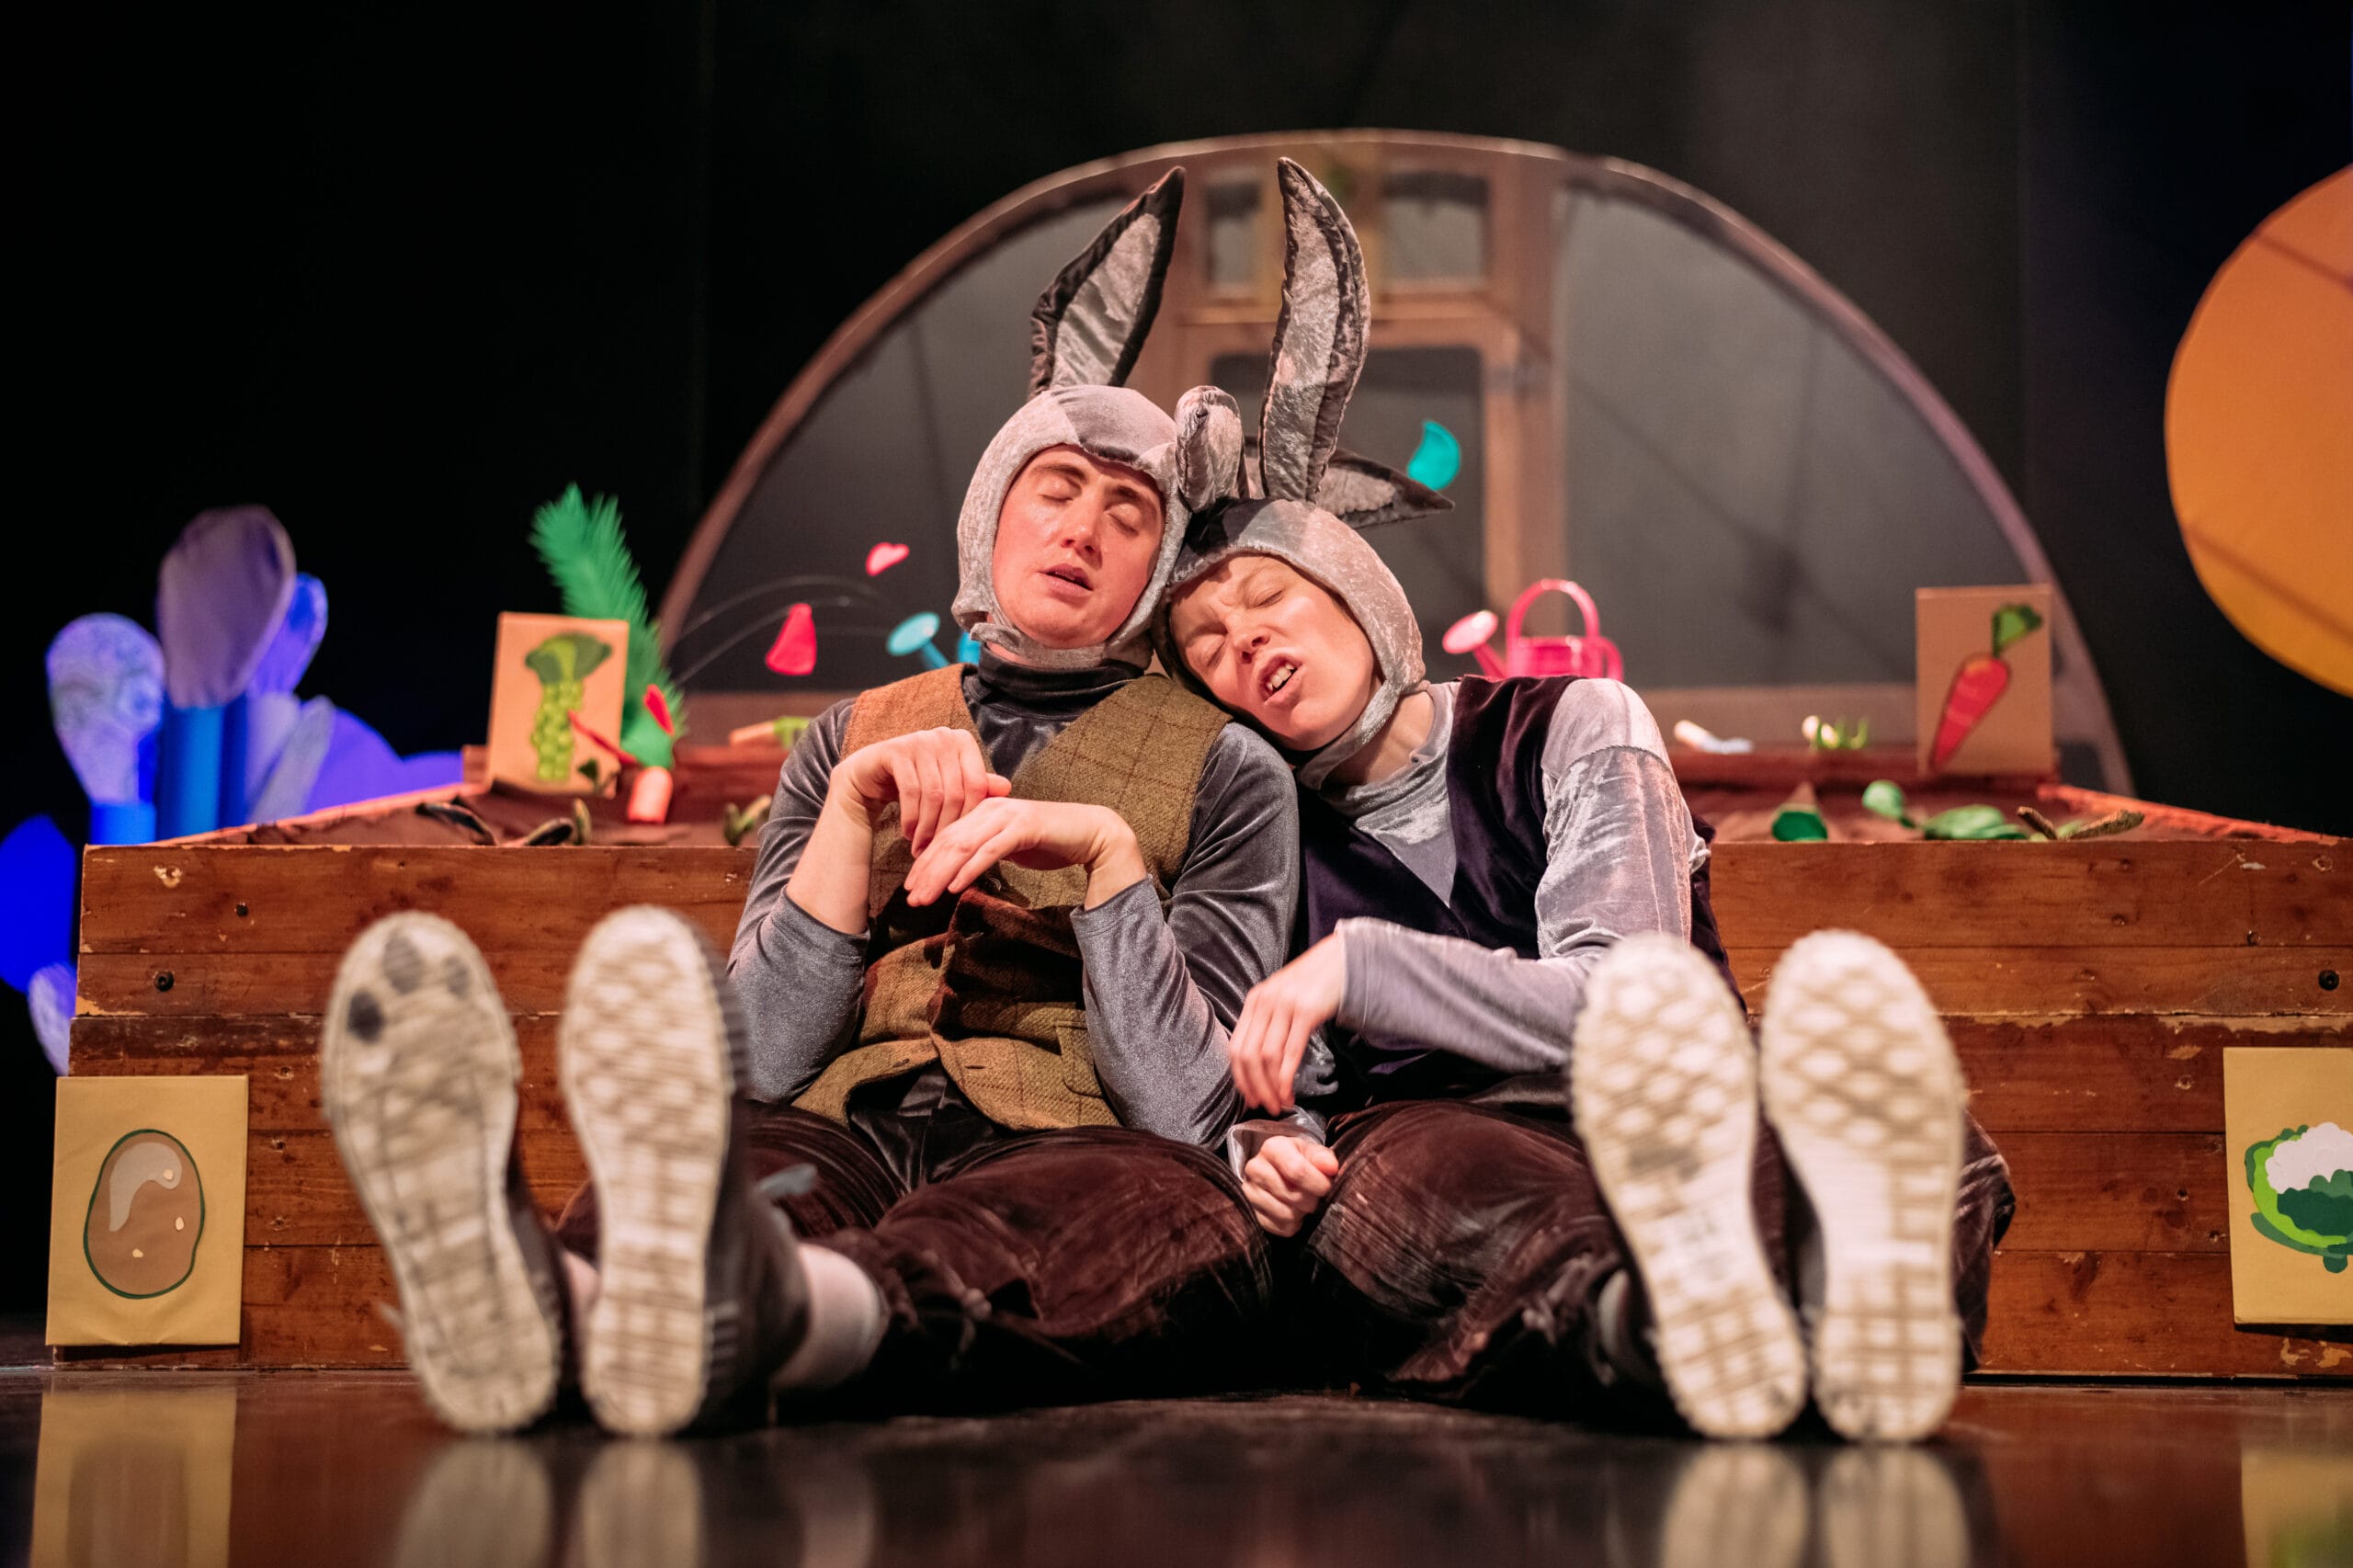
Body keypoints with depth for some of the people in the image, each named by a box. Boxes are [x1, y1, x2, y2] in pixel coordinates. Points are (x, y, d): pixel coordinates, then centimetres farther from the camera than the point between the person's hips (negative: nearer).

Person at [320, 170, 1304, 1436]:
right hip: (842, 1145, 2)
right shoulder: (854, 741, 23)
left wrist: (1107, 851, -11)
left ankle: (765, 1309, -70)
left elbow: (1183, 1107, 2)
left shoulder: (1225, 773, 16)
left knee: (1181, 1213, -40)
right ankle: (554, 1297, -70)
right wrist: (850, 816, -4)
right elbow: (767, 1064, 9)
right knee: (702, 1141, -35)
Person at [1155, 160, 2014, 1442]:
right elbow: (1291, 1108, 17)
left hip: (1641, 1132, -1)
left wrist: (1360, 965, -11)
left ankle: (1835, 1255, -72)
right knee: (1413, 1167, -39)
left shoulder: (1571, 729, 13)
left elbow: (1621, 1009, -2)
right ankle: (1668, 1305, -70)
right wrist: (1265, 1153, -8)